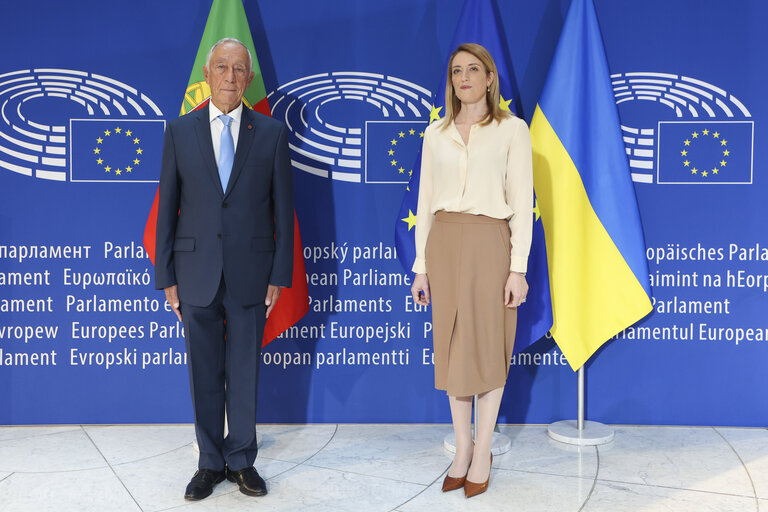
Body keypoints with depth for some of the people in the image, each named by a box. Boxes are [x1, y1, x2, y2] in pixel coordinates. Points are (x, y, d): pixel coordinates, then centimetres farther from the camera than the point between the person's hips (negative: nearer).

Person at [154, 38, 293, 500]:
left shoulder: (272, 133, 2)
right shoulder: (180, 131, 4)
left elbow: (283, 210, 2)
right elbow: (167, 208, 5)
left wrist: (279, 276, -3)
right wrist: (167, 277, 1)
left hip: (249, 272, -1)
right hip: (197, 272, 1)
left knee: (245, 373, 9)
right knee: (205, 375, 9)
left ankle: (241, 461, 25)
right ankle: (211, 464, 25)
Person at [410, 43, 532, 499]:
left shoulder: (512, 130, 0)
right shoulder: (436, 134, 11)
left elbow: (522, 204, -4)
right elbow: (426, 203, 11)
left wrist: (518, 268, -11)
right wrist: (421, 266, 7)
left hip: (489, 244, -3)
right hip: (444, 244, 4)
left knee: (488, 347, 2)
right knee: (452, 346, 7)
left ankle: (482, 453, 16)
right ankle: (463, 450, 20)